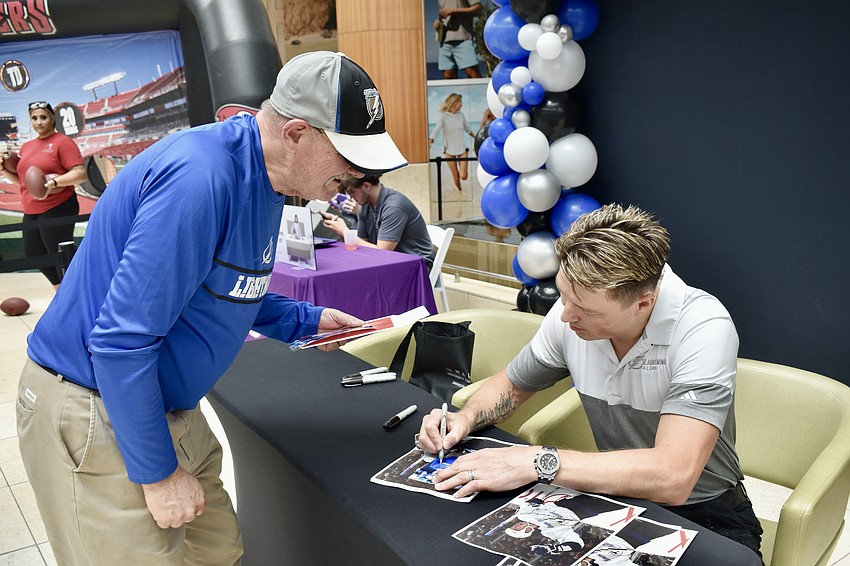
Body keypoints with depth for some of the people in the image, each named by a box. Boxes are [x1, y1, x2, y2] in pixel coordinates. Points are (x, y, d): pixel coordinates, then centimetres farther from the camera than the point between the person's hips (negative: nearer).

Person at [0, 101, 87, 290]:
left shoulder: (62, 142, -7)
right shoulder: (27, 147, 15)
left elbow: (80, 173, -17)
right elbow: (23, 180, 24)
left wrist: (54, 182, -30)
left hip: (57, 209, -8)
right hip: (31, 212, 9)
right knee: (33, 255, 17)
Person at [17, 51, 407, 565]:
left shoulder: (262, 177, 3)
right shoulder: (199, 176, -28)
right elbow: (122, 340, -27)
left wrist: (307, 321, 7)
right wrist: (158, 473, -18)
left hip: (163, 403, 9)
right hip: (95, 413, -8)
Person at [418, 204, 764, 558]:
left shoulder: (703, 328, -26)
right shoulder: (572, 310, -10)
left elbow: (673, 477, -36)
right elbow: (510, 385, 8)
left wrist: (538, 461, -33)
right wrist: (466, 419, -12)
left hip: (704, 514, -2)